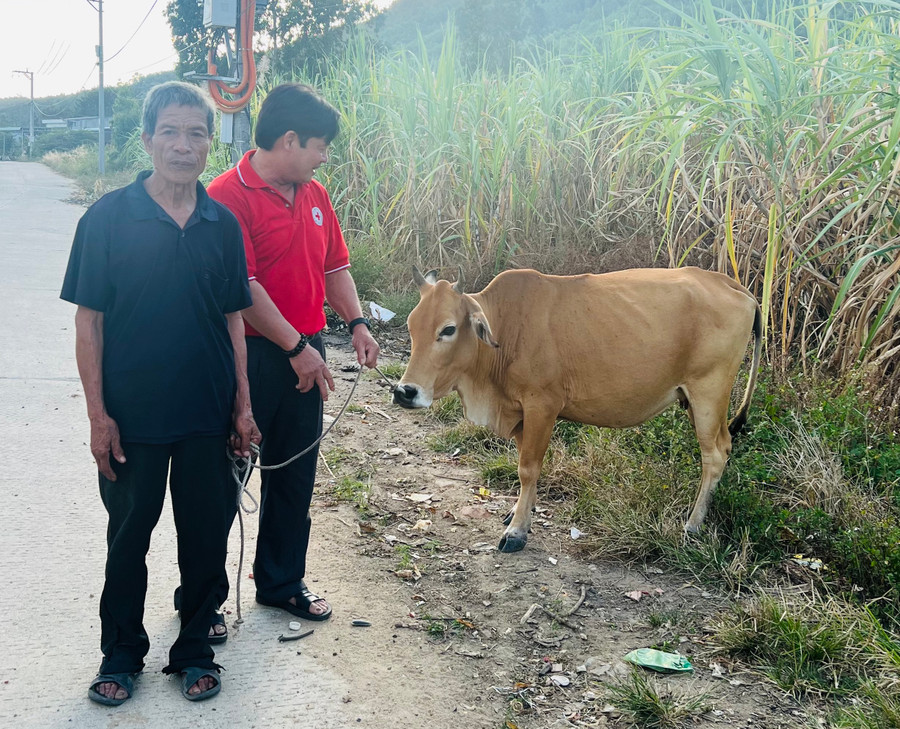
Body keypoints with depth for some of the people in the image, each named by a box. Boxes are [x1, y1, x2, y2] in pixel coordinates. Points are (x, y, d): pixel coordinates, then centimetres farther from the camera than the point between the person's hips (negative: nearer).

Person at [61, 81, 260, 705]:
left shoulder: (222, 224, 2)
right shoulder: (109, 217, -7)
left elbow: (233, 320, 7)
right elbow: (89, 319, -6)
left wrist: (243, 406, 5)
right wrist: (98, 413, -10)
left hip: (209, 416, 3)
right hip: (132, 416, -2)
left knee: (206, 535, 11)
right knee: (129, 534, 12)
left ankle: (194, 650, 30)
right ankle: (122, 653, 32)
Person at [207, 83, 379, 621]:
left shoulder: (314, 195, 11)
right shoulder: (230, 195, -15)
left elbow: (334, 265, 18)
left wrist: (356, 322, 2)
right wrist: (295, 346, -19)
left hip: (304, 355, 8)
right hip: (247, 355, -7)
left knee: (294, 475, 15)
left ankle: (282, 582, 31)